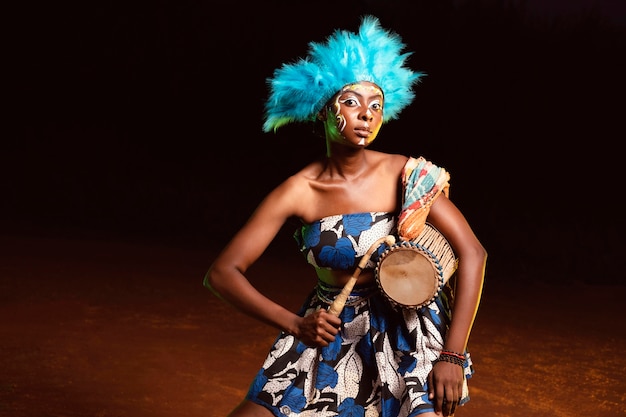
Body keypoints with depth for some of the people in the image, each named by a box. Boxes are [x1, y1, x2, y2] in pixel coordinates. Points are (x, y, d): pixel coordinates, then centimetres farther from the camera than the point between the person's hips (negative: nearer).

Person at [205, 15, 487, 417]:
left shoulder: (405, 174, -10)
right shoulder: (300, 190, -8)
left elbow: (473, 253, -13)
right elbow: (223, 273, -8)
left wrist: (452, 355, -18)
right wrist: (292, 323, -18)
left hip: (402, 331, -1)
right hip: (328, 333, 2)